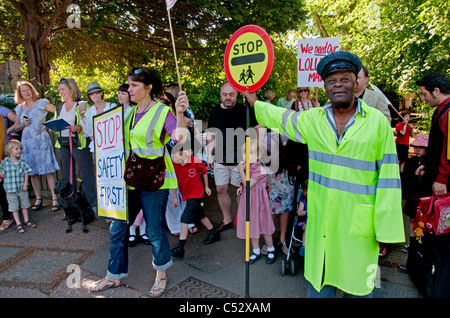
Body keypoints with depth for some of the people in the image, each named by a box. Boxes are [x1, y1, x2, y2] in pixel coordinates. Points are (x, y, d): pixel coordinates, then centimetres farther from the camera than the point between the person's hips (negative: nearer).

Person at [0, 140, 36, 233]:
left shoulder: (22, 162, -2)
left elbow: (26, 174, 0)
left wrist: (25, 184, -6)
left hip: (22, 189, 3)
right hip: (11, 190, -2)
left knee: (24, 205, 16)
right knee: (14, 207, 7)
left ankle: (26, 220, 32)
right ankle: (18, 224, 16)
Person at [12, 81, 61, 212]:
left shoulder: (41, 103, 2)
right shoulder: (19, 108, 14)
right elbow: (16, 128, 17)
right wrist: (23, 124, -4)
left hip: (41, 141, -4)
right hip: (27, 143, 4)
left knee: (48, 171, -6)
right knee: (32, 172, 6)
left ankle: (55, 198, -2)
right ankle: (38, 199, 16)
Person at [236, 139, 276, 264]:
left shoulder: (258, 169, -22)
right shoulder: (247, 166, 2)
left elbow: (248, 185, -27)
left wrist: (241, 170, -24)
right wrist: (241, 187, 0)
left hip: (257, 201, -7)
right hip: (248, 200, 7)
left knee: (263, 226, 8)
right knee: (252, 226, 15)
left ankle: (271, 250, 30)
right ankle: (256, 251, 31)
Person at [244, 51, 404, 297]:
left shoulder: (378, 122, -5)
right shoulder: (312, 119, 3)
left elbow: (388, 179, -4)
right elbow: (280, 117, 22)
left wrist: (386, 227, -4)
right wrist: (255, 103, 34)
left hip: (358, 224, -2)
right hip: (320, 221, 3)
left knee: (358, 288, 12)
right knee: (317, 285, 16)